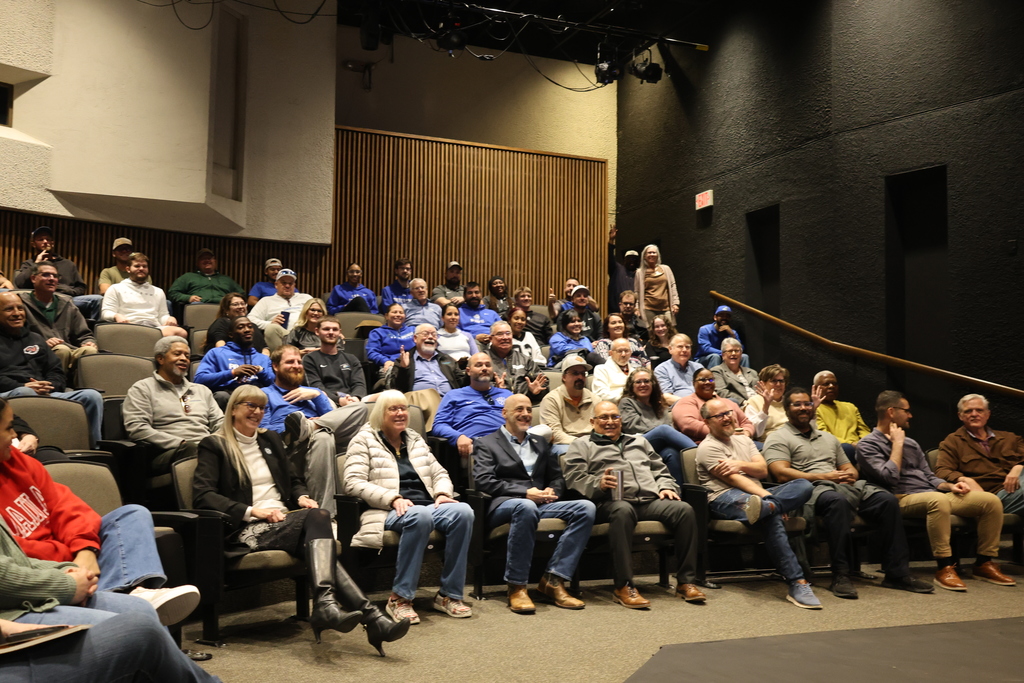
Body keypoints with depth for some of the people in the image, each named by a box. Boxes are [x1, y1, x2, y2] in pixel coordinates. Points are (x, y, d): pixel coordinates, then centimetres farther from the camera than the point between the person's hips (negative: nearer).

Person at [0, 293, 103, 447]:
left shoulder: (36, 340, 30)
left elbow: (58, 374, 23)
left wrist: (48, 386, -2)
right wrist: (23, 387, -15)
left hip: (44, 394, 5)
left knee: (92, 396, -18)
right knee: (25, 393, -42)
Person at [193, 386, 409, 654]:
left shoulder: (270, 440, 25)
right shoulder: (214, 446, 6)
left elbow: (293, 480, 30)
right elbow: (201, 495, -7)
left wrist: (302, 497, 4)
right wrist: (252, 511, -18)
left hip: (284, 520, 6)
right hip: (248, 530, -6)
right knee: (318, 518, -32)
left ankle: (326, 606, -50)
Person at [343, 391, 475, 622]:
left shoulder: (415, 440, 24)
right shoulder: (364, 440, 6)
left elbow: (439, 473, 23)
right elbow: (353, 483, -7)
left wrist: (442, 493, -2)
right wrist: (393, 499, -19)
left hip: (427, 505, 5)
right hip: (388, 512, -5)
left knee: (463, 511, -27)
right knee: (420, 516, -40)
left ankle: (449, 594, -19)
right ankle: (400, 598, -29)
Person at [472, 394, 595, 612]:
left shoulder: (540, 444, 27)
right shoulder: (487, 444, 10)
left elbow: (557, 478, 24)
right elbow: (483, 481, -5)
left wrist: (552, 491, -2)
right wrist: (525, 493, -14)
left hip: (539, 504, 5)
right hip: (502, 505, -5)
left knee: (586, 508, -21)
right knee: (526, 507, -41)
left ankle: (553, 580, -22)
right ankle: (516, 587, -31)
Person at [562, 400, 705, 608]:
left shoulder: (639, 441, 34)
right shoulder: (582, 445, 18)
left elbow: (660, 470, 30)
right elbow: (573, 477, 3)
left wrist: (666, 487, 7)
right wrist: (598, 484, -16)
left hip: (651, 500, 5)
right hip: (613, 502, -4)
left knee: (685, 509, -24)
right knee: (623, 511, -41)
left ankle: (686, 581, -18)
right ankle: (624, 587, -35)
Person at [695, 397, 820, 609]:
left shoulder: (743, 440, 27)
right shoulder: (708, 447, 2)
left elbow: (763, 470, 13)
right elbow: (733, 480, -10)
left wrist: (741, 465, -8)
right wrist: (766, 495, -20)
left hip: (755, 494, 7)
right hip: (724, 498, -7)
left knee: (804, 485, -18)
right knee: (771, 518, -38)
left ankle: (765, 507, -47)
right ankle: (797, 583, -44)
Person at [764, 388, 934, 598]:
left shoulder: (828, 437, 31)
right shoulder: (778, 438, 8)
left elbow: (849, 468, 29)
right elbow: (782, 474, -8)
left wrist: (850, 475, 1)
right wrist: (825, 476, -11)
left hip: (846, 486, 7)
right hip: (811, 488, -6)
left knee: (888, 500, -18)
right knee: (838, 500, -40)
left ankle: (897, 573, -15)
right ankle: (840, 576, -34)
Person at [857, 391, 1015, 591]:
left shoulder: (911, 443, 24)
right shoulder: (867, 445, -1)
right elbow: (890, 477, -16)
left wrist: (949, 486, 4)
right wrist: (897, 443, -8)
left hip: (933, 495, 8)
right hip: (903, 499, -8)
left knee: (991, 500, -9)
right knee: (939, 500, -40)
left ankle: (984, 563, -2)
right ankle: (944, 567, -32)